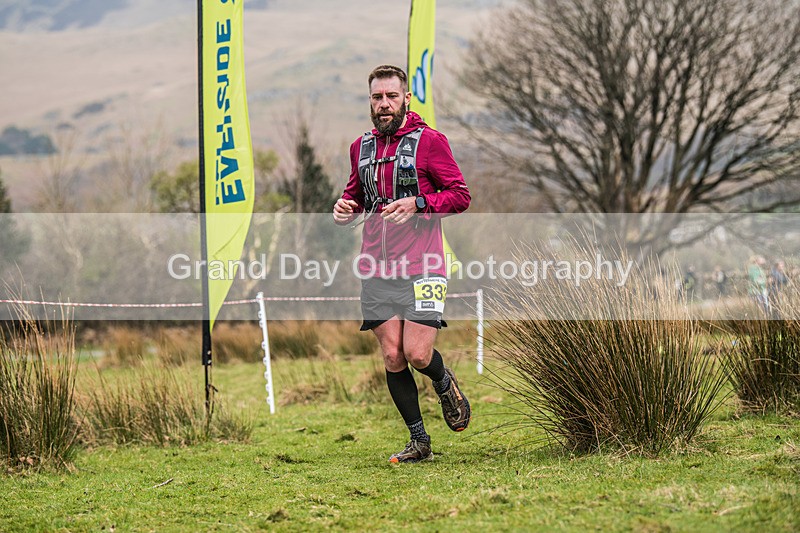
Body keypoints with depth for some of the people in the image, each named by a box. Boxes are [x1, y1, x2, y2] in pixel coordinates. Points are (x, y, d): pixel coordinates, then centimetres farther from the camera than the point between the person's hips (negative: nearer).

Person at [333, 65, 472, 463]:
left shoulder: (429, 141, -3)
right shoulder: (361, 147, 13)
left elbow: (460, 195, -3)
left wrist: (417, 204, -18)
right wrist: (344, 208, 4)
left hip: (421, 266, -4)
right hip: (376, 268, 5)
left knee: (418, 355, -12)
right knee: (392, 357, 1)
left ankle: (445, 385, 24)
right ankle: (419, 442, 12)